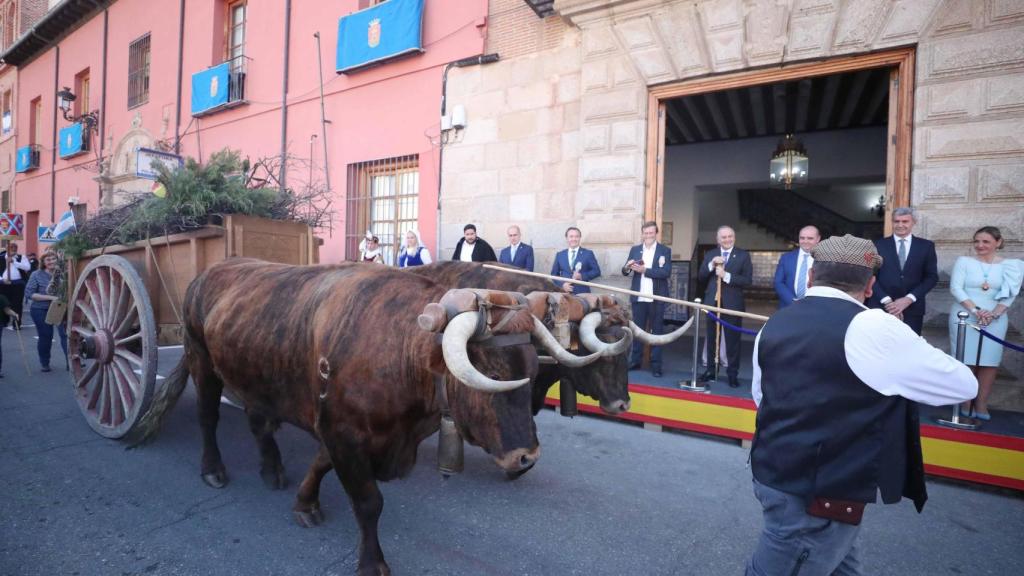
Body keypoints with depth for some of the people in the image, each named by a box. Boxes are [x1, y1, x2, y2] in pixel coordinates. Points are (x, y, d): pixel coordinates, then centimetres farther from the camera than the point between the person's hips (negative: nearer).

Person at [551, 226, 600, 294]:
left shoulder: (588, 254, 6)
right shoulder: (559, 255, 12)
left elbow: (596, 271, 4)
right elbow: (554, 274, 14)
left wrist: (582, 276, -12)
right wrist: (562, 284, -5)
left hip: (583, 293, -1)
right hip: (565, 293, 2)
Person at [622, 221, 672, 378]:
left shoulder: (665, 250, 0)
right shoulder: (635, 250, 9)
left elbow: (666, 272, -14)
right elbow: (625, 272, 4)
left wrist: (644, 270, -20)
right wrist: (627, 267, -19)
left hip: (656, 298, -3)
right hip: (638, 297, 3)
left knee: (656, 332, 6)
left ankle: (656, 365, 12)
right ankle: (635, 361, 21)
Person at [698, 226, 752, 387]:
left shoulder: (743, 255, -2)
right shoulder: (710, 254, 7)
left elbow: (748, 280, -10)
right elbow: (700, 277, 0)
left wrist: (726, 275, -19)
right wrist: (711, 265, -15)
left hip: (732, 304, -3)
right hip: (712, 302, 3)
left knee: (733, 340, 4)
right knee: (712, 339, 12)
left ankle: (733, 374, 14)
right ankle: (710, 370, 24)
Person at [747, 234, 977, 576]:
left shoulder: (774, 325, 1)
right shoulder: (871, 328, -17)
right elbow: (963, 385, -2)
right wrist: (913, 353, 14)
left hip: (772, 475, 6)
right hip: (818, 497, -6)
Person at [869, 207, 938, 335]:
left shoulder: (926, 246, 8)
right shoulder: (879, 245, 3)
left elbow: (932, 277, 3)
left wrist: (908, 299, -10)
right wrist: (887, 301, -12)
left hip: (913, 308, 1)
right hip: (881, 307, -1)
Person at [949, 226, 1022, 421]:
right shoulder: (964, 261, 0)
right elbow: (955, 288, -7)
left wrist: (995, 313, -15)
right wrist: (975, 310, -17)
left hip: (995, 320, 2)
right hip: (964, 318, -2)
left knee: (990, 362, 1)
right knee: (966, 362, -1)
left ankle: (981, 404, 8)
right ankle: (966, 402, 7)